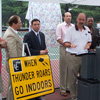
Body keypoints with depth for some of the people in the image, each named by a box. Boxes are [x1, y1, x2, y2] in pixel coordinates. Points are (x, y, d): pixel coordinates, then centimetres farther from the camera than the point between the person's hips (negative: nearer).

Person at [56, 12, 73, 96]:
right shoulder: (60, 26, 0)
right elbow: (58, 39, -7)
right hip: (64, 48, -4)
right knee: (63, 69, -2)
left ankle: (68, 87, 18)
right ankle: (62, 89, 5)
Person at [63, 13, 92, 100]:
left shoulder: (87, 30, 14)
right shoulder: (70, 30, 0)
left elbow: (89, 41, 20)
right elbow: (65, 43, -1)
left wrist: (88, 45, -3)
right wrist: (70, 45, -22)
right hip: (73, 57, -4)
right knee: (73, 78, 0)